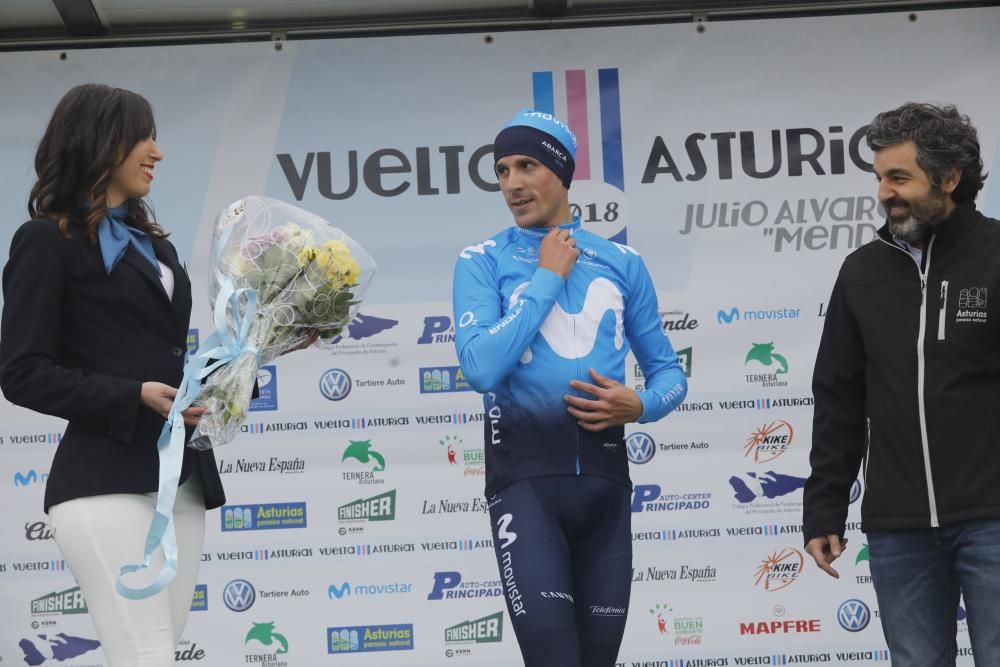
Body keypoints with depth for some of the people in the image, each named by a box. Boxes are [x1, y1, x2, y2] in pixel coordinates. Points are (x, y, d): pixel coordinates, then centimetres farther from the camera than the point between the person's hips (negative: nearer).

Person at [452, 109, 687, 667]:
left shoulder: (623, 263, 10)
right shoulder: (483, 262, 1)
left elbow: (669, 371, 15)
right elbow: (481, 368, -15)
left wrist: (640, 406, -8)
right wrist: (547, 278, -10)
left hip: (604, 472, 4)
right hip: (526, 472, -3)